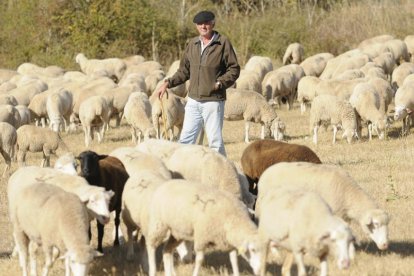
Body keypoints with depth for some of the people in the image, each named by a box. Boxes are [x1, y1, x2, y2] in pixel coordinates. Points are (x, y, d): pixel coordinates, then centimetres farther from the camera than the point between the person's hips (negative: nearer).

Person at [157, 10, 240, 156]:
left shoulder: (223, 43, -5)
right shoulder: (193, 44, 10)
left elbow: (234, 69, -4)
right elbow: (184, 70, 18)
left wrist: (220, 83, -17)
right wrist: (168, 83, 6)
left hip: (213, 101, -5)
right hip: (193, 101, 5)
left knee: (215, 141, 0)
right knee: (186, 139, 5)